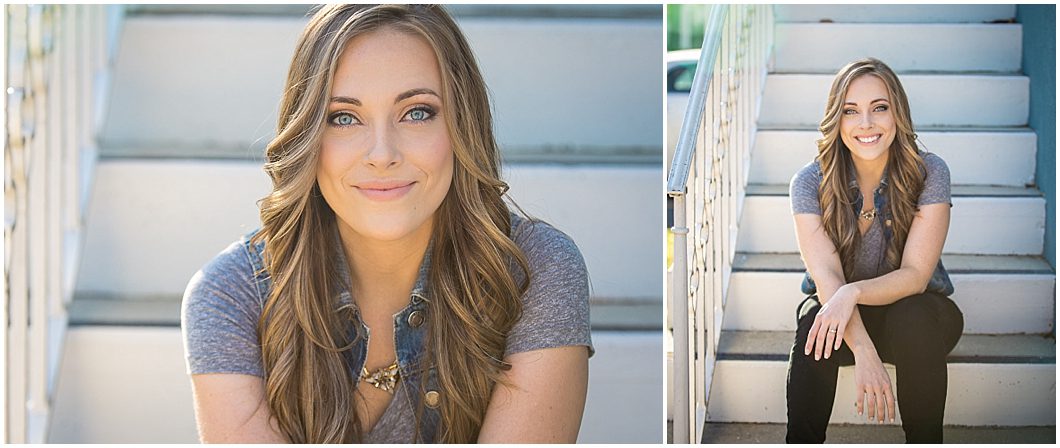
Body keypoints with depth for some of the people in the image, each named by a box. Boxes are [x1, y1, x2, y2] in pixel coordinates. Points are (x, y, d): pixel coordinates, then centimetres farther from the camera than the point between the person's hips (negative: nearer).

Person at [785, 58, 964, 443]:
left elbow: (915, 275, -20)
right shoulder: (811, 182, -13)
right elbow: (826, 277, -23)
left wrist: (852, 292, -40)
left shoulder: (929, 173, -15)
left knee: (913, 319, -34)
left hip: (913, 308, 0)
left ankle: (925, 441, -20)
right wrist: (864, 353, -40)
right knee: (816, 325, -33)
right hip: (841, 310, 0)